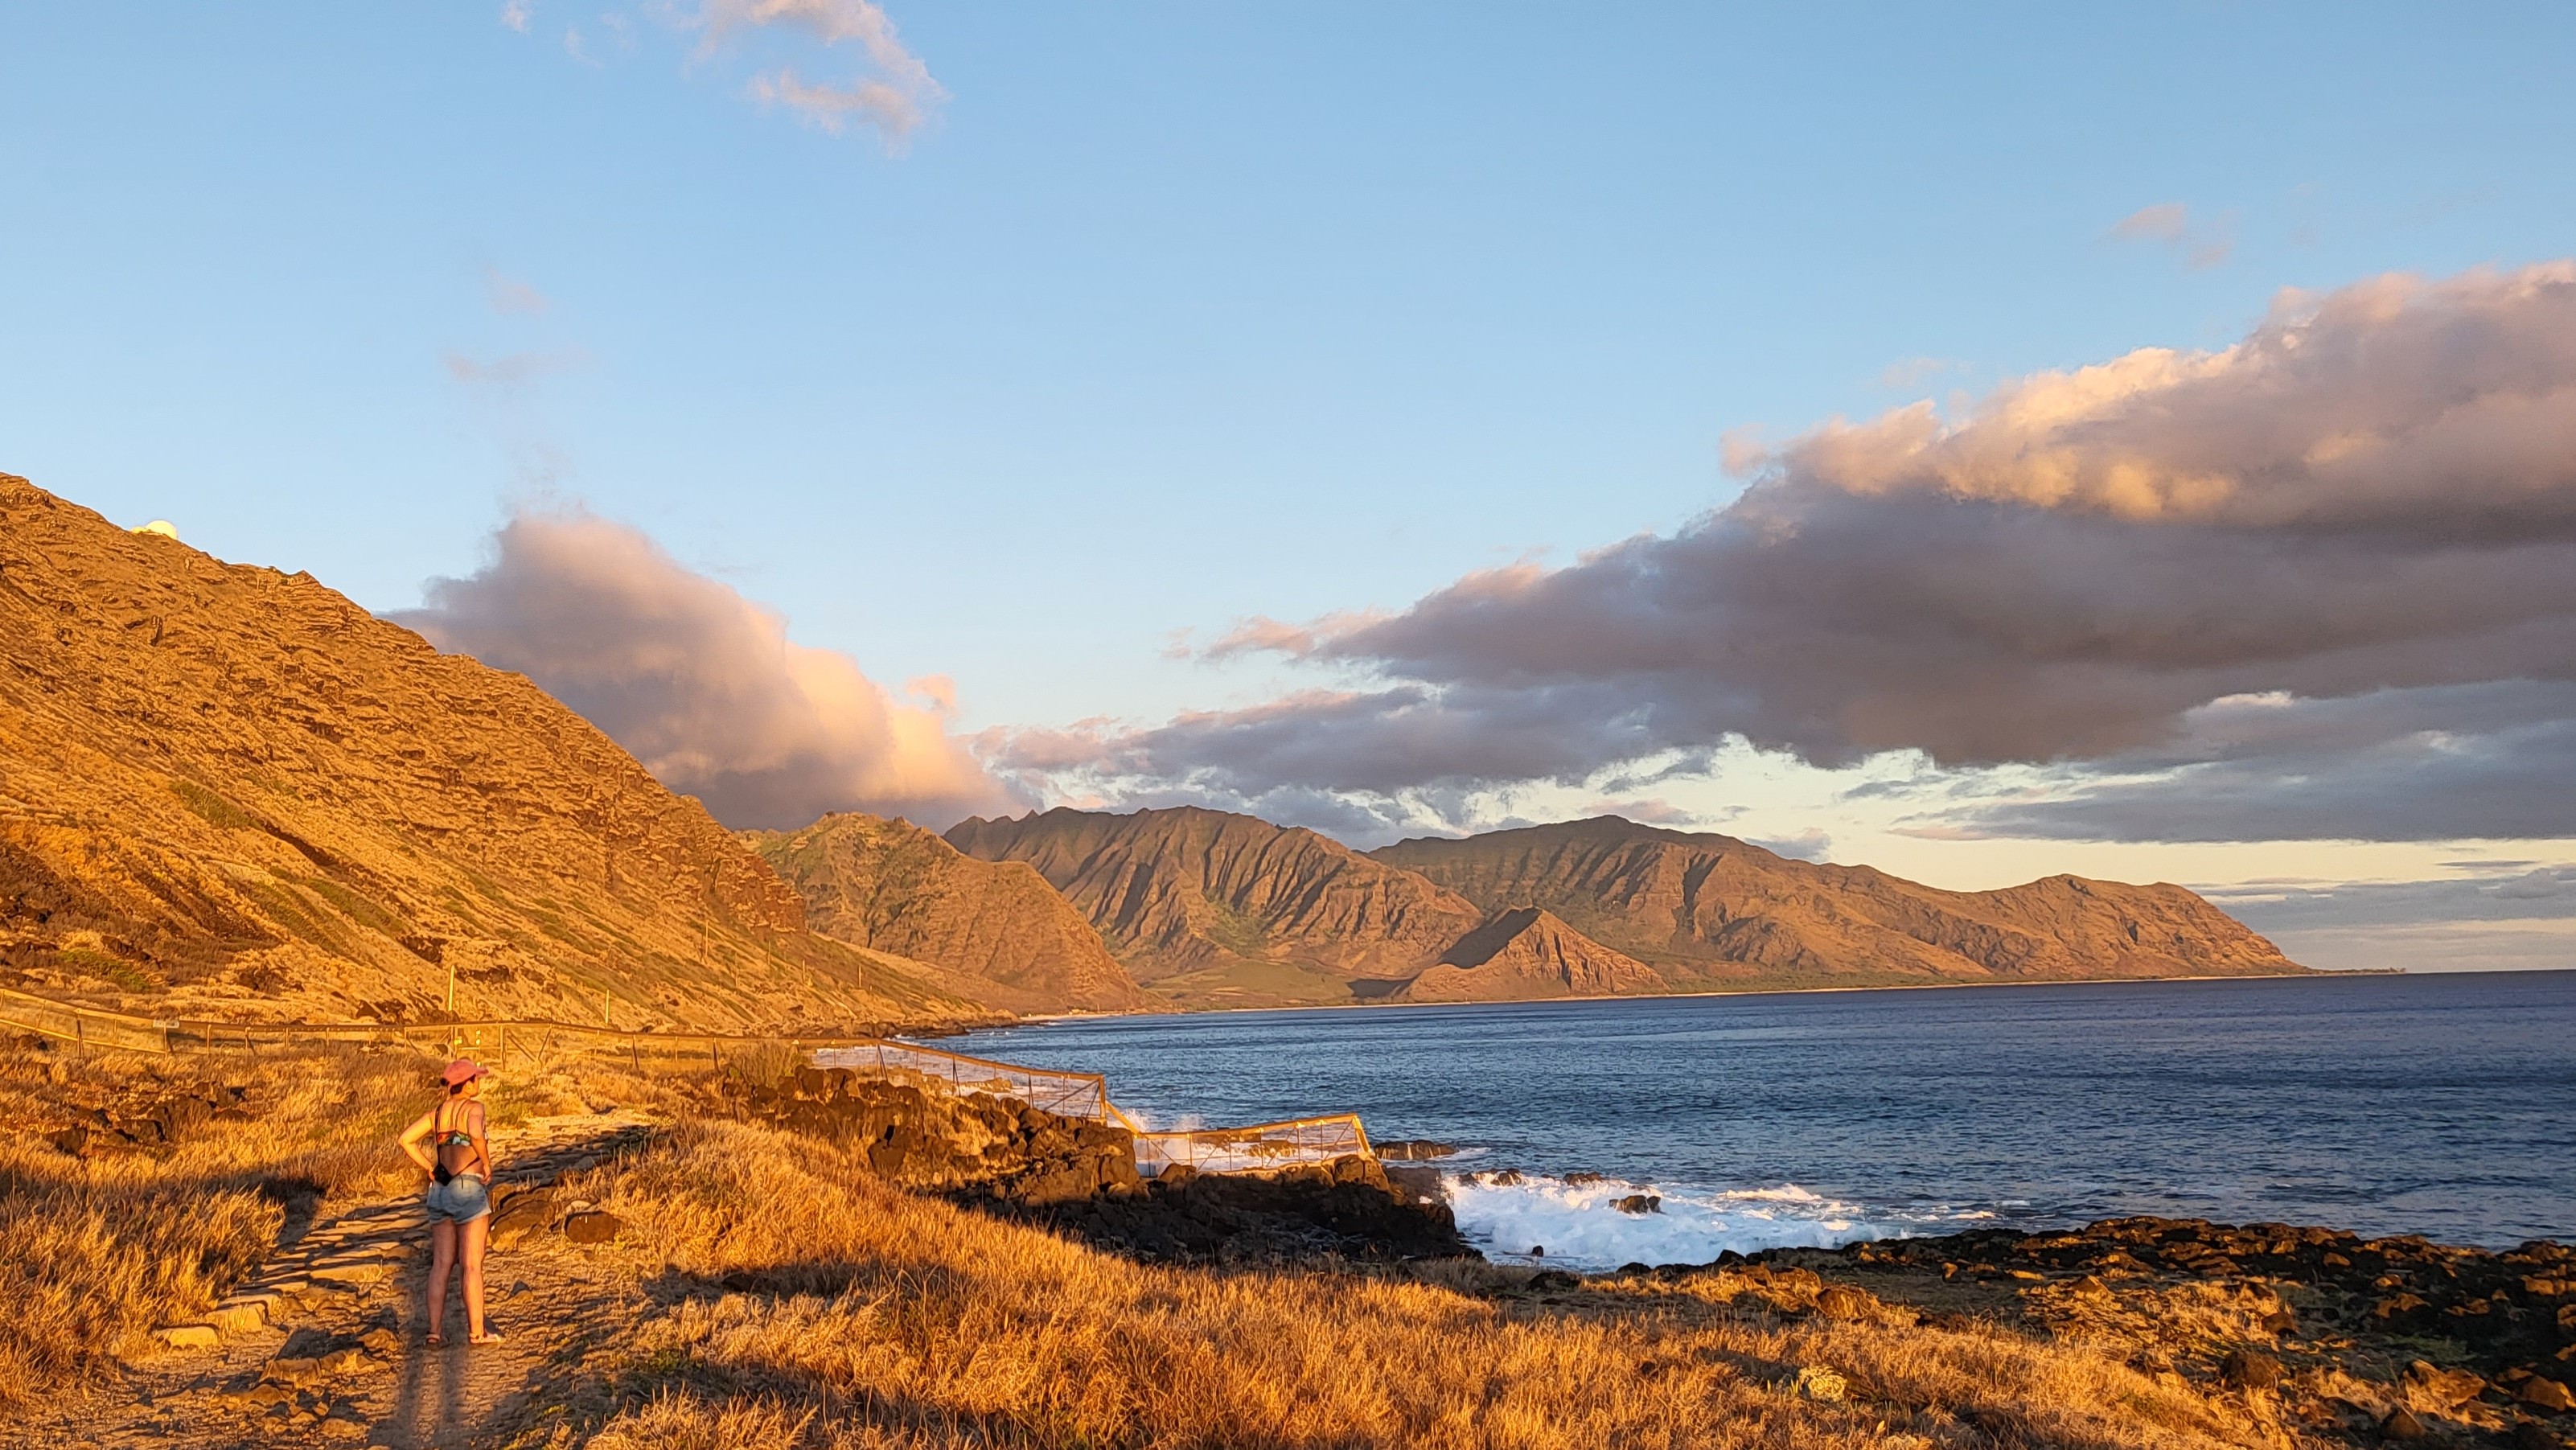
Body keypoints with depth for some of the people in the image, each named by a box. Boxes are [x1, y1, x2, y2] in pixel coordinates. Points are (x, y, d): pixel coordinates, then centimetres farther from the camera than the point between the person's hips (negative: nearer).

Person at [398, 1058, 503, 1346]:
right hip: (469, 1190, -7)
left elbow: (406, 1139, 6)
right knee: (473, 1265, -1)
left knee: (441, 1264, 9)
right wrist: (487, 1162, -15)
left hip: (440, 1192, 7)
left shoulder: (438, 1111, 11)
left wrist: (431, 1169, 8)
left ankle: (435, 1330, 8)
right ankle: (477, 1331, 2)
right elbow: (475, 1133, -31)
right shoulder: (473, 1107, -10)